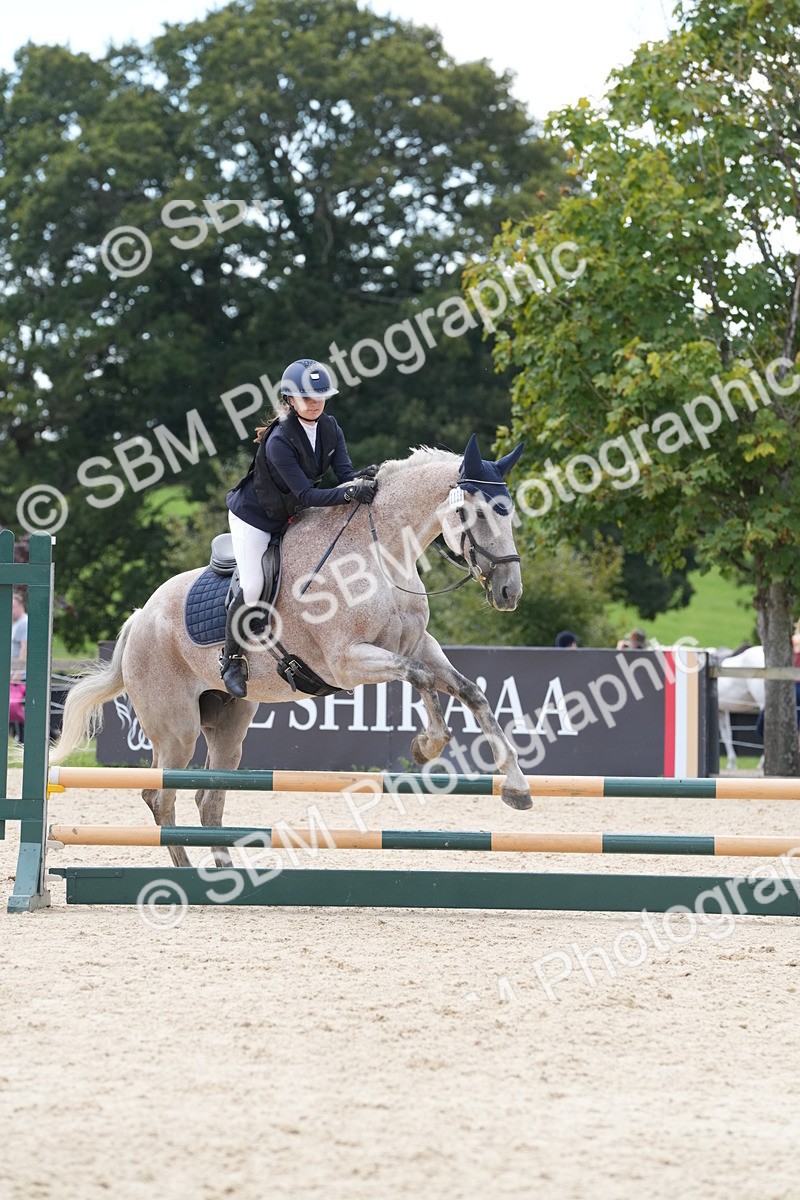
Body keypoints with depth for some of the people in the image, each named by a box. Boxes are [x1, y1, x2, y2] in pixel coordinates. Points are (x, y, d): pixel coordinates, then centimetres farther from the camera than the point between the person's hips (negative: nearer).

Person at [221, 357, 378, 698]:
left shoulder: (329, 428, -9)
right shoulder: (279, 442, -31)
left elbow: (345, 473, -16)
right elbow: (306, 495, -33)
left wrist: (361, 480, -40)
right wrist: (348, 494, -44)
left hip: (292, 516, 7)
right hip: (254, 516, -7)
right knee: (252, 588, -16)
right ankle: (231, 658, 4)